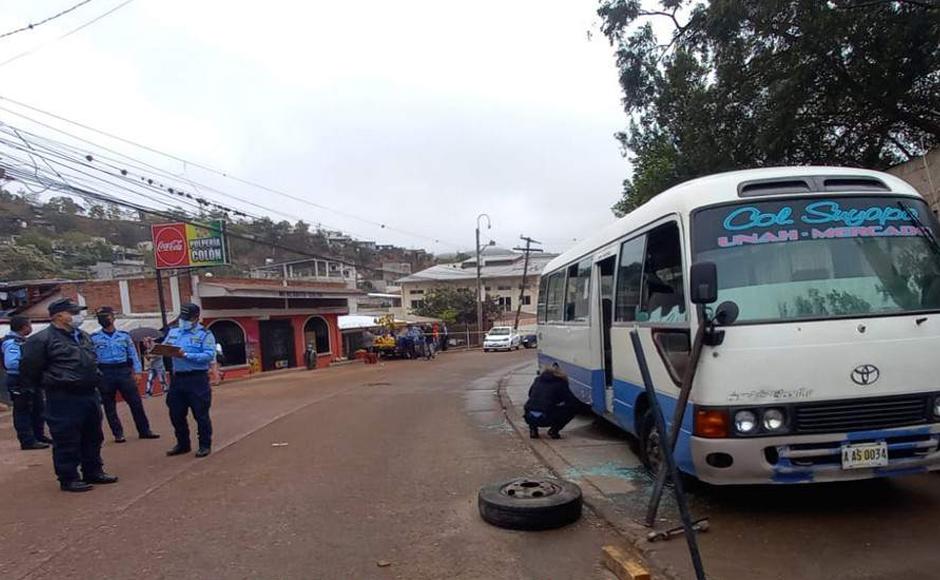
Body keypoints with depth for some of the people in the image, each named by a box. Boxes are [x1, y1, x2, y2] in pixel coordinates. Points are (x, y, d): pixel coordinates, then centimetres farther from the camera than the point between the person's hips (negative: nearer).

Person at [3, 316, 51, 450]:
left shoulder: (22, 341, 15)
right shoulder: (11, 343, -17)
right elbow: (11, 363, -29)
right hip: (19, 382, -10)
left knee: (38, 409, 16)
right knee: (22, 411, -3)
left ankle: (39, 436, 27)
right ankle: (27, 441, 1)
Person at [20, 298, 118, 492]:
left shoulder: (83, 336, 14)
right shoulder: (42, 339, -12)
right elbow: (28, 369, -9)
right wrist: (47, 385, 1)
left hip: (90, 394, 8)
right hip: (63, 398, -8)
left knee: (93, 437, 15)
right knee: (67, 440, -1)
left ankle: (93, 472, 28)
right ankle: (68, 478, 11)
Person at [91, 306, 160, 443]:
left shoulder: (124, 335, 6)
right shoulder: (94, 338, 2)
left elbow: (133, 354, 8)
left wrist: (137, 371, 2)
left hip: (124, 371, 1)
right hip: (105, 373, -1)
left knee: (135, 402, 1)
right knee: (109, 406, 6)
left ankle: (144, 430, 10)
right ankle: (118, 433, 18)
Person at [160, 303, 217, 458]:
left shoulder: (205, 334, -6)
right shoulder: (173, 332, 13)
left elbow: (209, 355, -17)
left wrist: (186, 355, -23)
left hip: (197, 379, -6)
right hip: (177, 378, 6)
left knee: (201, 414, 2)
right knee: (176, 414, 13)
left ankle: (205, 445, 14)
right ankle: (183, 444, 29)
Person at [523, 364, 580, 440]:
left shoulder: (538, 380, 18)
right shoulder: (560, 383, 5)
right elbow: (573, 402, 3)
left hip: (529, 418, 5)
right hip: (546, 419, -5)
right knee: (573, 408, 11)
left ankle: (533, 429, 18)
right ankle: (553, 430, 7)